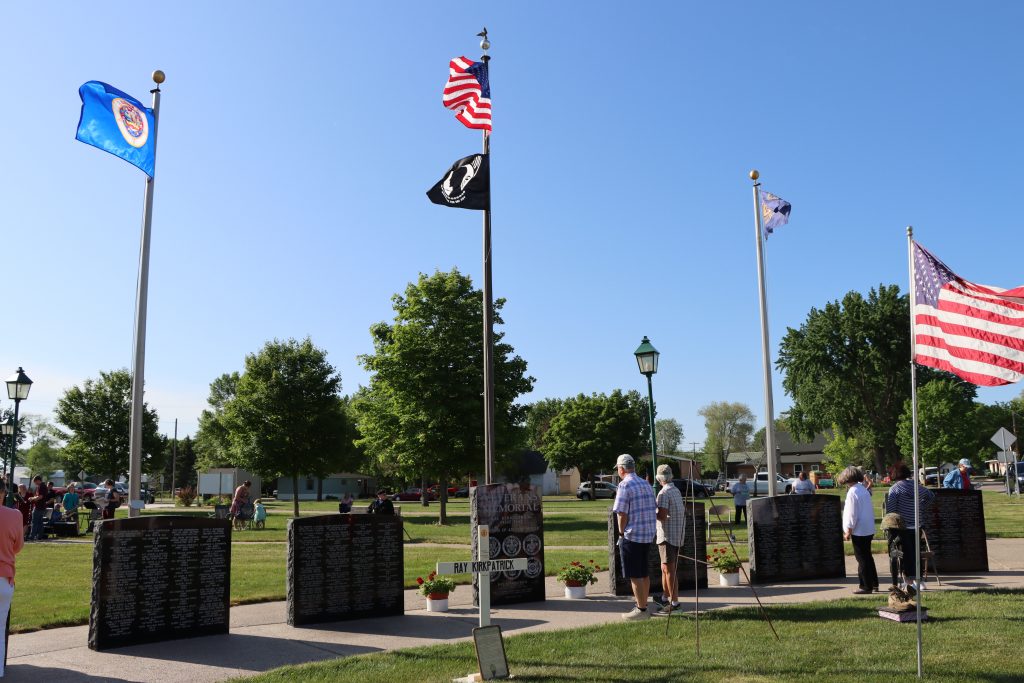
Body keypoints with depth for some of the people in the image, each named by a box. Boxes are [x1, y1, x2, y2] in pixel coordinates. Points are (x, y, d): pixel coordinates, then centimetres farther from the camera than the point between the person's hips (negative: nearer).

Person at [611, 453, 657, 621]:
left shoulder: (625, 485, -13)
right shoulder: (646, 484, 11)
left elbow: (621, 513, -17)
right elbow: (654, 509, 14)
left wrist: (621, 532, -3)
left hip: (632, 536, -8)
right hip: (648, 535, 8)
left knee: (635, 576, -1)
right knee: (644, 573, 15)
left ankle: (641, 610, 1)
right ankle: (643, 606, 22)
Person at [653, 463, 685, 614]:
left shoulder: (664, 493, -16)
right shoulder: (676, 491, 13)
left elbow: (662, 516, -22)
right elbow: (683, 511, 21)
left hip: (668, 536, -9)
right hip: (677, 535, 9)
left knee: (669, 570, -6)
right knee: (665, 568, 17)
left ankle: (674, 602, -5)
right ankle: (665, 598, 26)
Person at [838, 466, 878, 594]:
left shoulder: (852, 492, -17)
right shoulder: (864, 490, 10)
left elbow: (852, 514, -18)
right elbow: (870, 510, 16)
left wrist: (848, 531, -11)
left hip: (859, 531, -9)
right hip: (869, 529, 9)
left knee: (862, 559, -1)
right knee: (867, 557, 18)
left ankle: (866, 586, 5)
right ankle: (874, 584, 25)